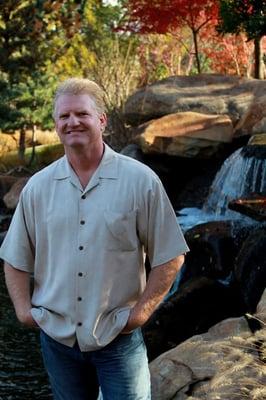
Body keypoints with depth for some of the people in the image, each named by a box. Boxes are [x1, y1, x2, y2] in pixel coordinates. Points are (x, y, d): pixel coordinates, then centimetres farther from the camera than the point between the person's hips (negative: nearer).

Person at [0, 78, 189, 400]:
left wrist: (141, 312, -9)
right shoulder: (37, 188, 1)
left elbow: (170, 257, -5)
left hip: (118, 337, -3)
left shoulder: (140, 181, -8)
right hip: (57, 337, 3)